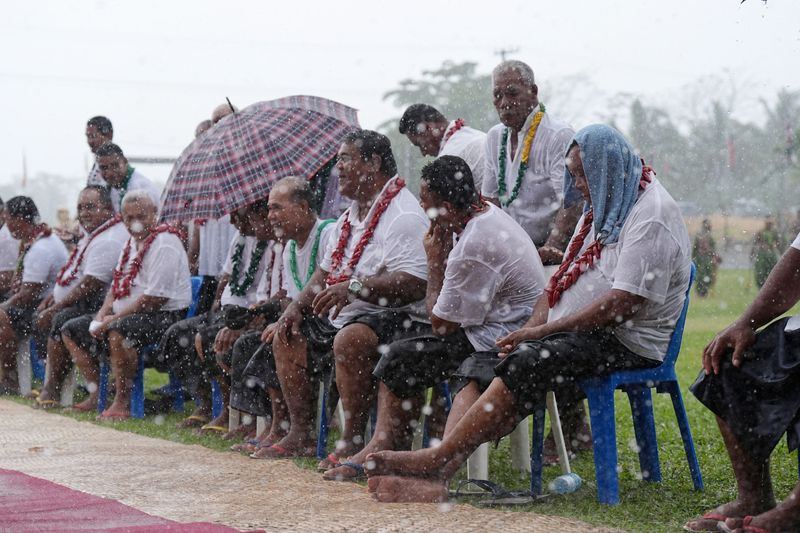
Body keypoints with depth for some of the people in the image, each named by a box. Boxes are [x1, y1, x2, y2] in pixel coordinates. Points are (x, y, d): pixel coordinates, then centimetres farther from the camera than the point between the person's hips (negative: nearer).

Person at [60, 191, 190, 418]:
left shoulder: (164, 244, -15)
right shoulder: (131, 244, 16)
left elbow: (155, 298, -22)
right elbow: (116, 286, 22)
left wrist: (113, 319, -18)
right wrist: (102, 315, 1)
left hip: (164, 316, -10)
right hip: (124, 316, 10)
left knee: (118, 331, -39)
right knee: (71, 331, 10)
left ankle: (122, 403, -28)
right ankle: (96, 394, 8)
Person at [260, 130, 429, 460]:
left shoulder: (404, 215, -15)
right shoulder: (348, 218, 19)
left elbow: (413, 284, -27)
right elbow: (325, 273, 24)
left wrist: (354, 287, -32)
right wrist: (297, 306, 7)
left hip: (394, 318, -11)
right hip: (340, 318, 11)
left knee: (350, 339, -37)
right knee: (286, 337, 8)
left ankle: (353, 442, -30)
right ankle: (301, 436, 7)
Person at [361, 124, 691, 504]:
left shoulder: (651, 215, -12)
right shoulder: (601, 208, 21)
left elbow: (624, 303, -21)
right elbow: (562, 278, 20)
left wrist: (544, 330, -20)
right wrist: (533, 325, 0)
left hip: (625, 343, -9)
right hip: (573, 331, 10)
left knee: (525, 365, -31)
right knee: (478, 369, -11)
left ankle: (436, 459, -32)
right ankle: (435, 478, -29)